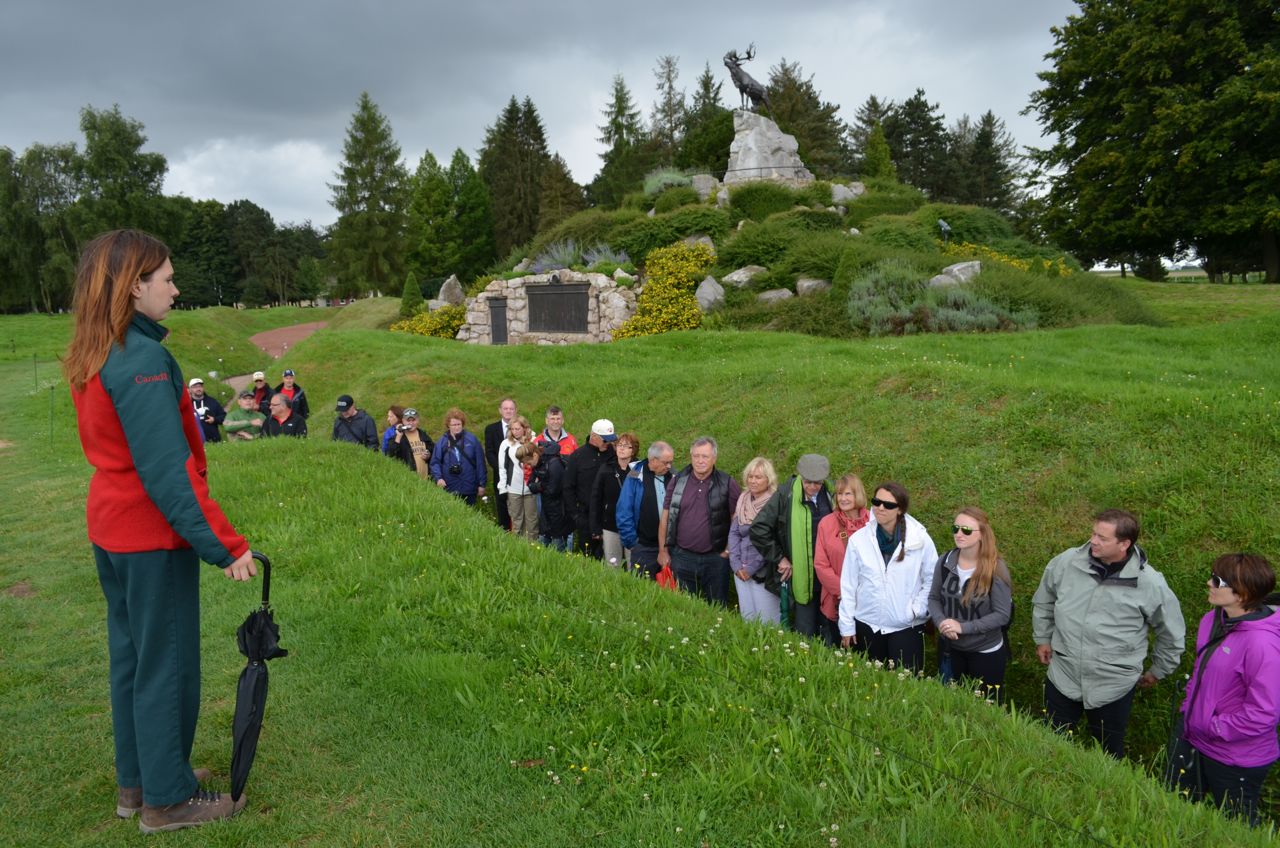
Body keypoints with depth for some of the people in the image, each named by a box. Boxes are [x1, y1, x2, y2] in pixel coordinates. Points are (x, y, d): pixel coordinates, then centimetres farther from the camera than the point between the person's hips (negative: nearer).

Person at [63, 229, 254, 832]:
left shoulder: (89, 357, 6)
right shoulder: (143, 359, -22)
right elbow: (167, 470, -25)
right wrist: (225, 546, -23)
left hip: (110, 527, 9)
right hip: (153, 535, -9)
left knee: (130, 653, 19)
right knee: (166, 664, 5)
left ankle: (135, 781, 34)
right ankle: (167, 799, 20)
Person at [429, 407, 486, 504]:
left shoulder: (472, 439, -1)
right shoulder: (442, 441, 1)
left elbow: (480, 462, 1)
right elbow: (435, 462, 1)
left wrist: (481, 484, 1)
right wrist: (438, 477, -17)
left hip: (469, 489, 0)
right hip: (449, 489, 0)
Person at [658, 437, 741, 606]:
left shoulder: (727, 484, -4)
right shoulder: (677, 481, 2)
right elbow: (665, 518, 6)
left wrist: (728, 551, -2)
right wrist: (662, 551, 5)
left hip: (715, 558, -1)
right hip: (681, 556, 2)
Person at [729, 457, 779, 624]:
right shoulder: (742, 500, 9)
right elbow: (733, 533, 8)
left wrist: (752, 567, -11)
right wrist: (736, 563, -3)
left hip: (764, 571, -5)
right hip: (741, 571, 6)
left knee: (767, 621, -3)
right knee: (747, 617, 12)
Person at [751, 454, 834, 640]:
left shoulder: (832, 494, -3)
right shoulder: (785, 494, -10)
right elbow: (758, 530, -7)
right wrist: (779, 558, -5)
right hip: (802, 580, -2)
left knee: (831, 635, 14)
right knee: (805, 635, 7)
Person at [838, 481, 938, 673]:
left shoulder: (920, 539, -9)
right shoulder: (859, 539, -5)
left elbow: (932, 578, 2)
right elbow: (848, 585, 0)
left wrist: (917, 609, -7)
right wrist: (847, 626, 2)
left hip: (907, 626, -2)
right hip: (867, 625, 2)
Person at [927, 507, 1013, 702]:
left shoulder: (996, 569, -18)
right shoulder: (944, 562, -7)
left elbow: (1002, 614, -17)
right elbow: (934, 598, 2)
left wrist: (963, 627, -24)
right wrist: (940, 622, -18)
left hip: (986, 653, -4)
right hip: (951, 649, 4)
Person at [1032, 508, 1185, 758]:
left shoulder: (1150, 583, -18)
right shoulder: (1067, 562, -13)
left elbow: (1171, 633, 1)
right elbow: (1043, 600, 8)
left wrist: (1158, 670, 9)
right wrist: (1043, 638, 11)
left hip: (1114, 687, -2)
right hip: (1062, 678, 2)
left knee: (1108, 751, 19)